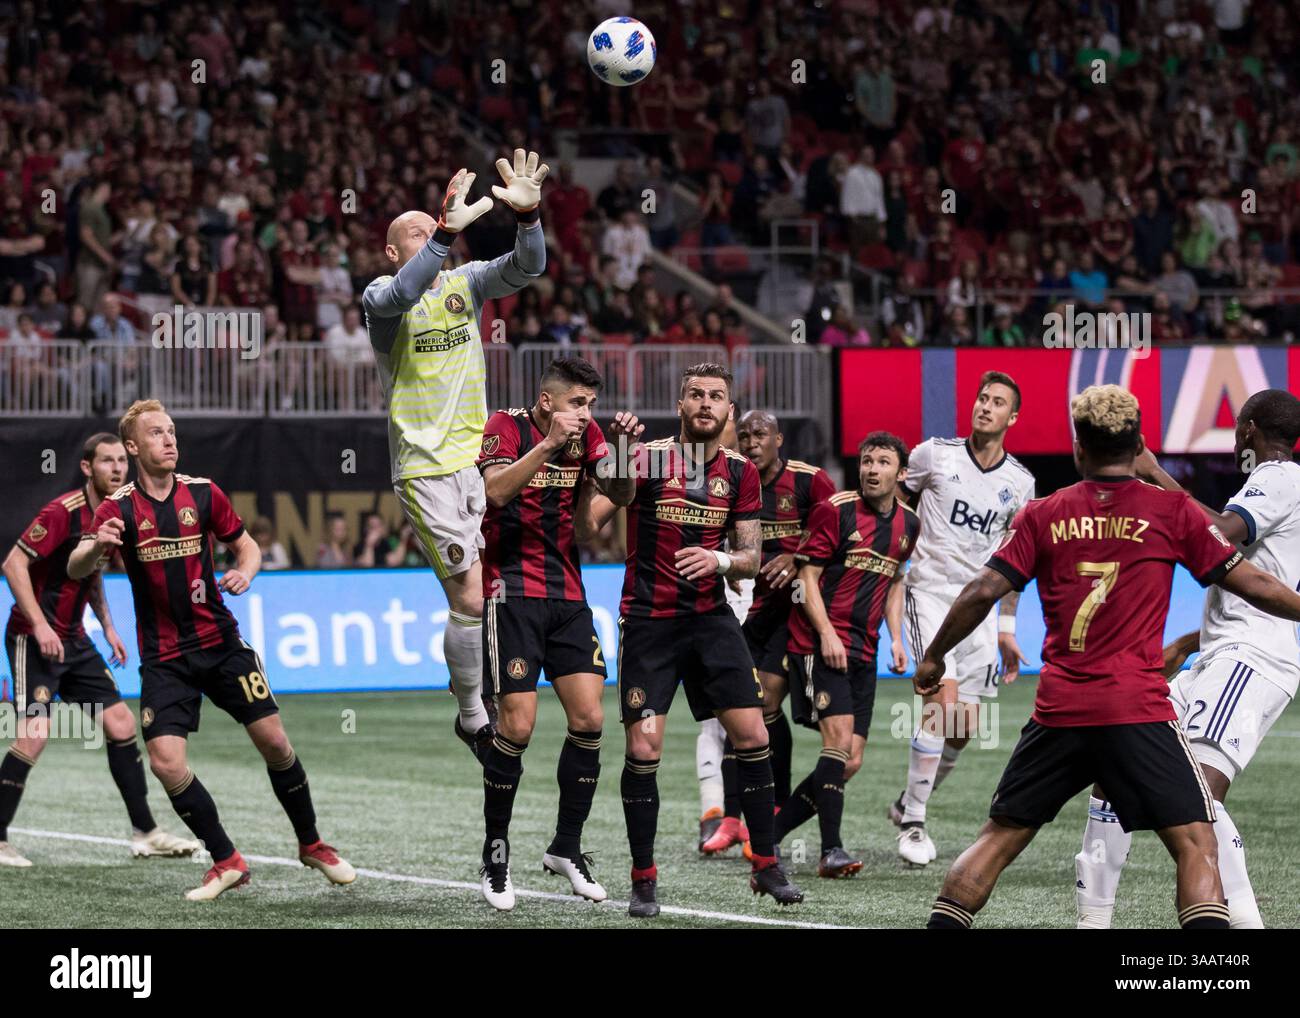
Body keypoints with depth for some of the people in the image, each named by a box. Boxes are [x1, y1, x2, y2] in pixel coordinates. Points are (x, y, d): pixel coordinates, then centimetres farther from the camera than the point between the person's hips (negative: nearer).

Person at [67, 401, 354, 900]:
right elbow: (76, 570, -19)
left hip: (220, 643, 1)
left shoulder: (203, 493, 0)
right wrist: (96, 545, -42)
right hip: (163, 657, -1)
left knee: (273, 741, -3)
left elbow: (246, 545, 12)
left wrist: (245, 571, -12)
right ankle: (227, 861, 4)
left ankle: (310, 843, 20)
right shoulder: (119, 507, -7)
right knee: (166, 764, -14)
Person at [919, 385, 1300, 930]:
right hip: (1138, 711, -3)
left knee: (999, 839, 15)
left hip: (1057, 711, 3)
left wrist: (933, 657, 16)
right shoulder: (1172, 511, 2)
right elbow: (1252, 584, 5)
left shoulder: (1042, 515, 7)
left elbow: (982, 593, 3)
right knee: (1196, 845, -3)